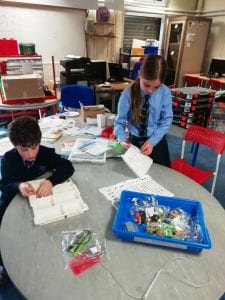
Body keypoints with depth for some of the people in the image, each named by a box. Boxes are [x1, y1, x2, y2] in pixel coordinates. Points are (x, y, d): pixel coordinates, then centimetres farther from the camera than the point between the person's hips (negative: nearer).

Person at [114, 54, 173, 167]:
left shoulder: (165, 92, -15)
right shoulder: (128, 93, -18)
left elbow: (166, 120, -10)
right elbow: (120, 121, -12)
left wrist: (152, 141, -21)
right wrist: (122, 138, -31)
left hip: (157, 141, 1)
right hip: (134, 141, -1)